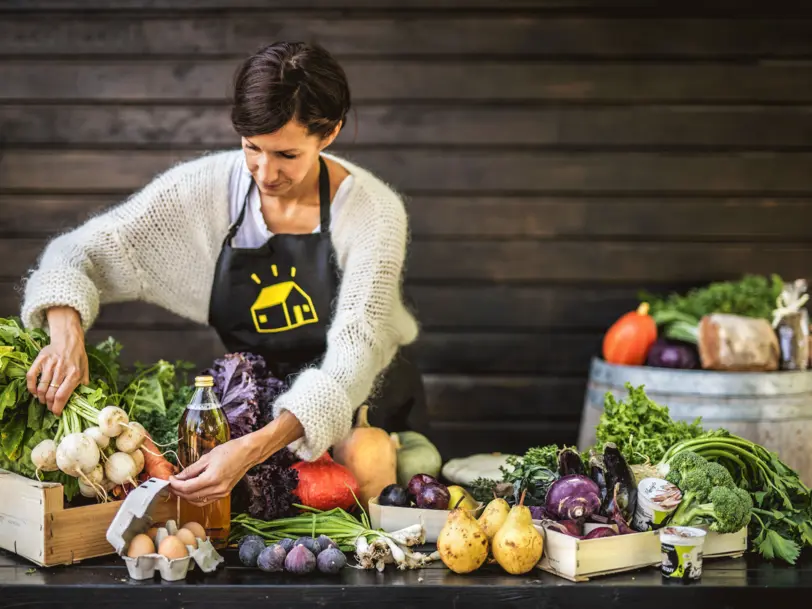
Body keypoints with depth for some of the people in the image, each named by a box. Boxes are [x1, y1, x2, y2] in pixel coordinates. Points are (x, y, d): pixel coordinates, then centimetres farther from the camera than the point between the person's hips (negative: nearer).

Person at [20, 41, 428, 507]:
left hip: (371, 406, 0)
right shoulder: (207, 186, -14)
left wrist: (257, 448, -43)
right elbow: (80, 251, -11)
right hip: (258, 408, 1)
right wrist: (67, 335, -34)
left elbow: (353, 356, -28)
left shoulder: (374, 211, -20)